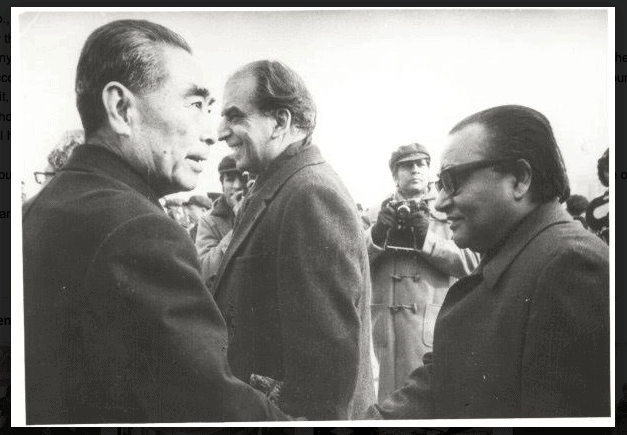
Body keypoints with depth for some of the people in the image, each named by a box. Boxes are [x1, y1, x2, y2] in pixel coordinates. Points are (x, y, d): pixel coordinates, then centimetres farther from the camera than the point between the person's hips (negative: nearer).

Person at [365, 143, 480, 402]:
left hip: (433, 326, -1)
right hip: (382, 323, 2)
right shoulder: (376, 213, 16)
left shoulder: (447, 211, 12)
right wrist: (378, 233, -12)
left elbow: (471, 262, -1)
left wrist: (427, 239, -11)